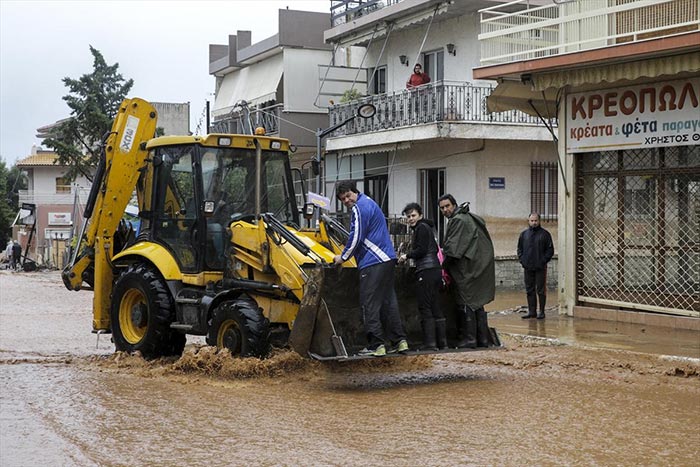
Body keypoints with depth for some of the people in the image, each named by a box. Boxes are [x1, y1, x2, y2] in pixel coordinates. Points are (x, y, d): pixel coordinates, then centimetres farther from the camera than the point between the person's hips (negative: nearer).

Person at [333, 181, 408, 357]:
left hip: (373, 263, -10)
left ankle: (376, 345, -7)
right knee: (388, 301, 12)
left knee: (370, 304, -6)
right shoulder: (369, 203, 22)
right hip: (387, 259, 10)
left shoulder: (360, 208, -10)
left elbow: (356, 238, -13)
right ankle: (399, 340, 13)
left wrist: (343, 257, 1)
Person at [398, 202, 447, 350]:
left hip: (426, 271, -10)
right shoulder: (427, 227, 22)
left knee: (425, 308, -8)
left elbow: (421, 250, -15)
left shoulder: (421, 228, -7)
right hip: (435, 269, 10)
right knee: (435, 307, 11)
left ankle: (430, 343, -10)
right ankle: (442, 342, 12)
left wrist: (407, 256, -2)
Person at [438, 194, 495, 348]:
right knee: (477, 303, 13)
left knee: (466, 303, -5)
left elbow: (453, 248, -16)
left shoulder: (458, 221, -13)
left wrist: (444, 266, -7)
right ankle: (482, 339, 15)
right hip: (479, 268, 10)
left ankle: (469, 339, -3)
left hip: (467, 270, -10)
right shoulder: (469, 218, 18)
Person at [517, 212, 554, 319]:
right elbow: (519, 248, 16)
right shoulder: (524, 234, 11)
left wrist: (544, 261, -9)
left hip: (540, 267, -4)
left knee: (541, 290, -1)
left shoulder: (545, 234, 0)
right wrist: (521, 260, 2)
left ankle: (541, 312, 5)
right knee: (530, 290, 7)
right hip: (528, 268, 4)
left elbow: (550, 250, 0)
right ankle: (531, 311, 14)